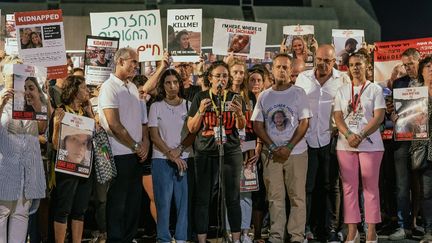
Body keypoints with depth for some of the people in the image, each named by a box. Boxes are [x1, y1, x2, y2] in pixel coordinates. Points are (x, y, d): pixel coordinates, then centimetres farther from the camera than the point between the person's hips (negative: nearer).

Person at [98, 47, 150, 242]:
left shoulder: (132, 87, 14)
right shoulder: (109, 87, -11)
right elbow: (114, 125, -17)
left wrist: (145, 143, 4)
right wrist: (135, 146, -10)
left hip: (136, 154, 8)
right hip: (119, 154, -8)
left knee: (134, 200, 13)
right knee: (117, 202, 1)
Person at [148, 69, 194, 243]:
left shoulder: (188, 105, 9)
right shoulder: (156, 106, 5)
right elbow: (154, 136, -1)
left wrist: (179, 150, -12)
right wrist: (171, 155, -12)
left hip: (185, 159, 1)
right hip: (162, 159, -1)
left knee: (184, 200, -1)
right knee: (163, 201, -2)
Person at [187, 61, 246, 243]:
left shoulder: (234, 97, 9)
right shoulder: (201, 98, 5)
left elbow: (241, 127, 1)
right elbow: (191, 128, 4)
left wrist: (239, 114, -19)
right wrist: (201, 111, -13)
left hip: (231, 152, 1)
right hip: (205, 153, -1)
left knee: (233, 198, 0)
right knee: (202, 199, -3)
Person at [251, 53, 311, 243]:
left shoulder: (298, 93, 2)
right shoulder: (264, 96, 9)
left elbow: (304, 123, -3)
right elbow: (257, 124, 7)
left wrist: (288, 147, -11)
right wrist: (273, 147, -5)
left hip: (296, 153, -2)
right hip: (273, 153, 2)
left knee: (297, 196, -2)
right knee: (275, 197, 4)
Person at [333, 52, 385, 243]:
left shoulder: (375, 89, 3)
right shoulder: (342, 91, 12)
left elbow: (379, 117, -5)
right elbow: (337, 117, 4)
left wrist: (361, 136, -17)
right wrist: (349, 135, -14)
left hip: (370, 144, -3)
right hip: (345, 145, 3)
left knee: (370, 188, 0)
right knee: (349, 188, 2)